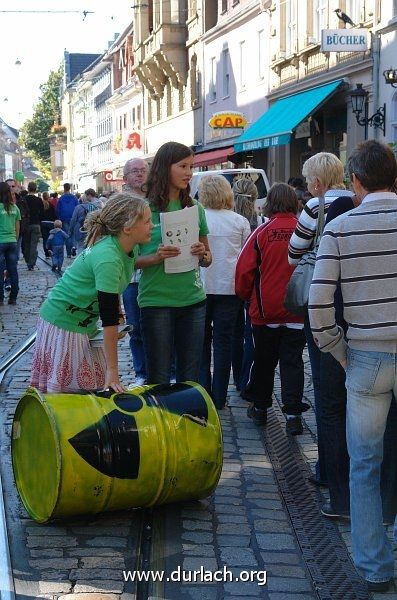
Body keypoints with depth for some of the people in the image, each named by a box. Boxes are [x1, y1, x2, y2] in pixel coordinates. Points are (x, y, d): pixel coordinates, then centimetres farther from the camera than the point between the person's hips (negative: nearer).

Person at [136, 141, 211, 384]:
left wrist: (202, 254, -7)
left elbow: (208, 259, 15)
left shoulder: (195, 207, 7)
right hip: (156, 300, -4)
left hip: (193, 300, 4)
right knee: (158, 378, 5)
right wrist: (156, 257, -22)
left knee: (190, 377, 11)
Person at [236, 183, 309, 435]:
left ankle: (260, 407, 26)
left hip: (265, 310, 0)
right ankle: (293, 413, 0)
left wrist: (246, 295, 11)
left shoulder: (262, 232, -8)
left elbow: (245, 269, -7)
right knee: (292, 361, 6)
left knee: (264, 360, 15)